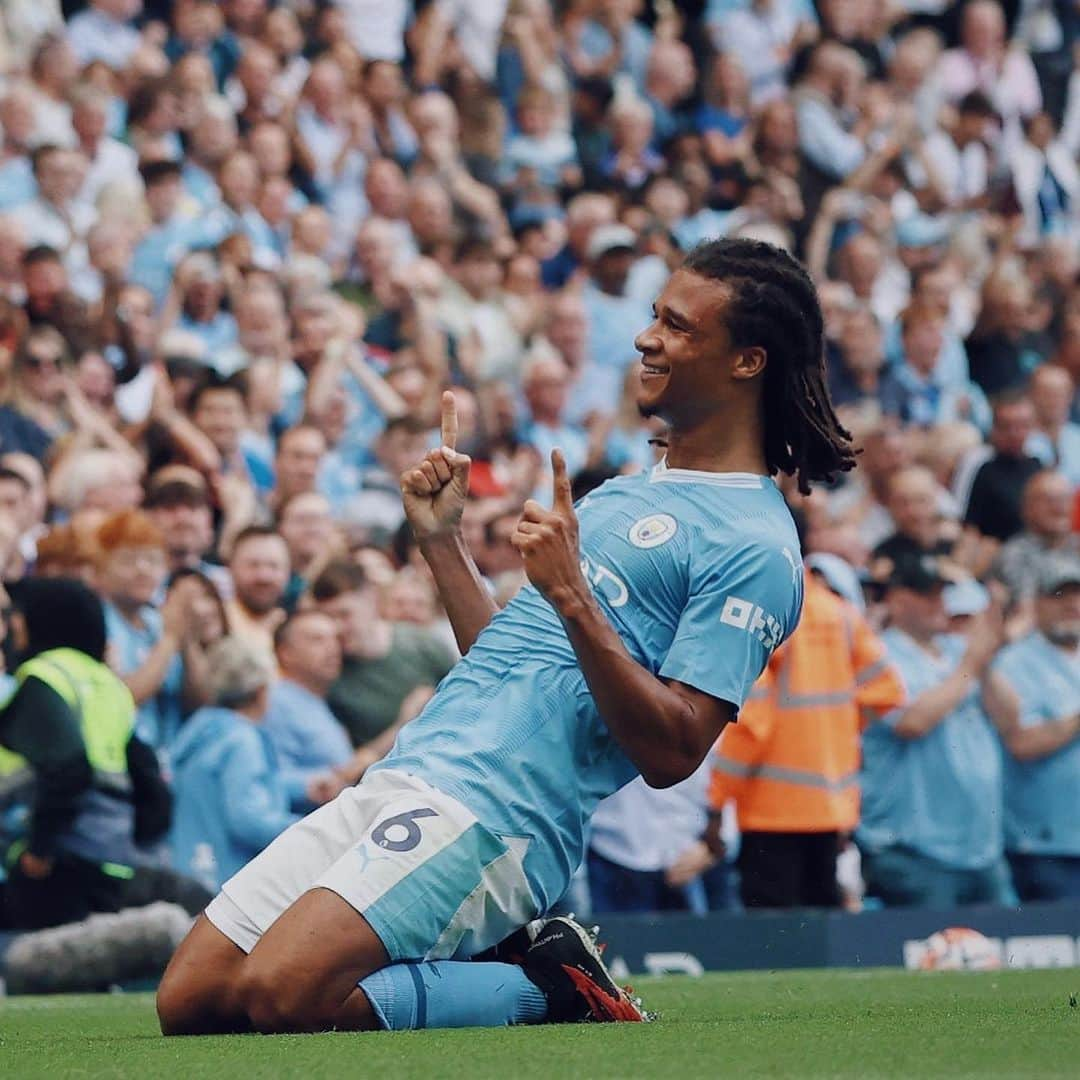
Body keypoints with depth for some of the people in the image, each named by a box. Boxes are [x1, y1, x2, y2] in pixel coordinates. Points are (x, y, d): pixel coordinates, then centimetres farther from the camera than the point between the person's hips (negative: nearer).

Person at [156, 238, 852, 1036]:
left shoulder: (751, 545, -5)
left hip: (494, 818, -9)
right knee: (189, 1003, 0)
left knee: (280, 996, -27)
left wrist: (573, 597, -22)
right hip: (399, 780, 9)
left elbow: (671, 753, -15)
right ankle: (484, 969, 9)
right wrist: (442, 538, 19)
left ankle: (548, 987, -6)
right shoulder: (627, 492, 25)